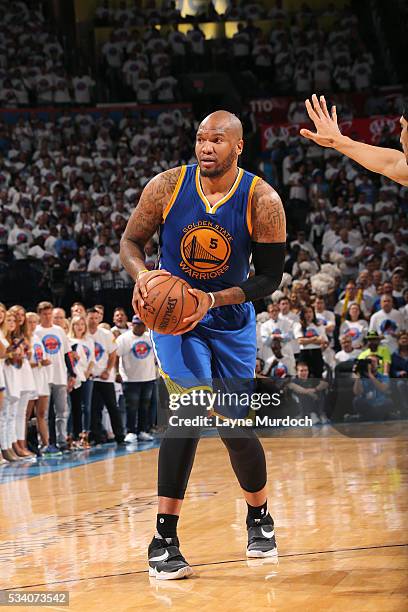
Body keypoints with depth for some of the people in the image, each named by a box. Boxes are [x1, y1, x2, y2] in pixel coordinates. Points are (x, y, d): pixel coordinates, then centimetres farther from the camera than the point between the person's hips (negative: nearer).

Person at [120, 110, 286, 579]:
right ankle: (164, 538, -15)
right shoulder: (166, 187, -15)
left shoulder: (262, 201, -16)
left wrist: (213, 300, -25)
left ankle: (258, 516, 37)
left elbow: (269, 277, -11)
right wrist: (141, 275, -25)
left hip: (231, 320, 1)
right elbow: (130, 240, -3)